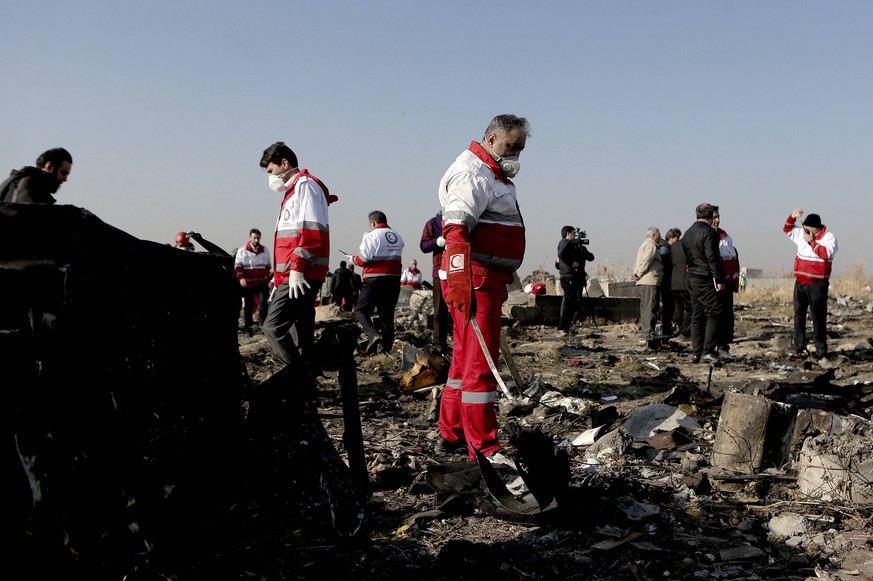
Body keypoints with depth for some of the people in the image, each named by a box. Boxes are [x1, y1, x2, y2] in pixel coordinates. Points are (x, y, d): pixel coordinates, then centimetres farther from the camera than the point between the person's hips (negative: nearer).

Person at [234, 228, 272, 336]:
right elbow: (237, 266, -6)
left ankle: (262, 323, -5)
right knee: (248, 305, 5)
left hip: (262, 282, 2)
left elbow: (268, 266, 18)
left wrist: (268, 280, 17)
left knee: (263, 302, -12)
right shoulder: (242, 250, -3)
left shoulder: (265, 250, 7)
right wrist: (241, 278, -21)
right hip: (248, 283, -2)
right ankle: (247, 327, 14)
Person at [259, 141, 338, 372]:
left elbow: (311, 231, -18)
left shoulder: (305, 185, -5)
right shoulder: (293, 191, 26)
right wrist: (279, 278, 25)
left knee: (273, 326, -16)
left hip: (301, 275, -10)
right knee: (300, 331, 9)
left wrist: (297, 269, -22)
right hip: (295, 277, 10)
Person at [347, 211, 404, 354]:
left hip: (375, 278, -6)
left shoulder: (372, 235, -7)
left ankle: (373, 335, -18)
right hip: (394, 278, 6)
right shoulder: (397, 236, 14)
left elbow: (363, 259, -11)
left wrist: (353, 259, 9)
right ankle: (385, 345, 6)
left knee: (362, 310, 3)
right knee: (387, 313, 9)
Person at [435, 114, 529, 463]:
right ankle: (483, 449, -6)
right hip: (474, 280, -11)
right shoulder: (473, 173, -11)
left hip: (488, 281, 11)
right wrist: (460, 282, -34)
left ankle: (451, 436, 25)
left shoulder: (492, 174, 23)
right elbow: (457, 230, -24)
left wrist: (501, 283, 31)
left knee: (465, 359, 15)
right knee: (479, 362, -10)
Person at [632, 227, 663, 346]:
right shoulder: (651, 245, -8)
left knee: (645, 308, 13)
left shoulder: (644, 245, 26)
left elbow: (636, 263, 24)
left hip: (643, 283, 10)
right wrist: (639, 275, -12)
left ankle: (644, 333, 17)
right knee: (650, 308, -15)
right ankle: (649, 336, -21)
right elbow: (646, 260, -19)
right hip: (650, 282, -10)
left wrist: (637, 274, 13)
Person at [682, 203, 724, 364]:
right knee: (714, 314, -4)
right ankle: (708, 351, -10)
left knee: (697, 316, 9)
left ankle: (696, 353, 9)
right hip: (706, 279, -8)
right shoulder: (708, 232, -12)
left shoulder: (688, 232, 15)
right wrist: (720, 280, -14)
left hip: (692, 278, 8)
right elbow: (713, 258, -17)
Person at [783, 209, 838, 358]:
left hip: (817, 285, -5)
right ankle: (799, 346, 13)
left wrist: (811, 242, -17)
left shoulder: (829, 238, -6)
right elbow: (787, 229, 24)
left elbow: (827, 253, -23)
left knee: (818, 317, -2)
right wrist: (792, 217, 7)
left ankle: (821, 349, 5)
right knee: (799, 315, 7)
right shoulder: (802, 234, 10)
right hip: (800, 283, 6)